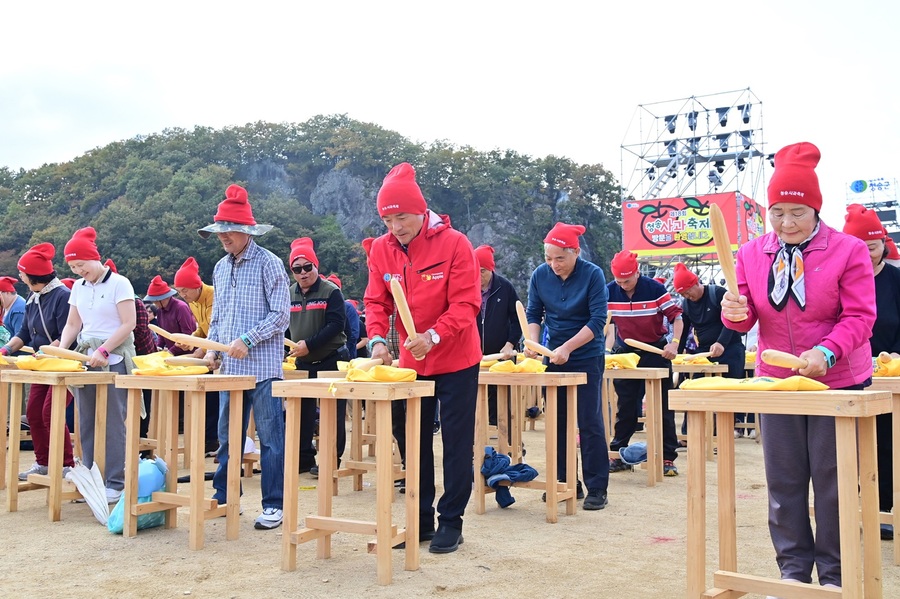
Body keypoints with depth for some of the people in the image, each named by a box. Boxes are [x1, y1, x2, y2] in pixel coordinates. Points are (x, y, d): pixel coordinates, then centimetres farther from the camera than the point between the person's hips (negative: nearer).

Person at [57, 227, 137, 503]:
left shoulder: (119, 284, -6)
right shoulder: (78, 287, 13)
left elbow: (128, 324, -11)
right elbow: (72, 324, 15)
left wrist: (103, 350, -18)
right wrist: (61, 349, -2)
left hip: (114, 359, -6)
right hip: (85, 358, 6)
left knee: (112, 423, -6)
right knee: (86, 422, 6)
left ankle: (115, 483, -1)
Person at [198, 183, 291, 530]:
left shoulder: (268, 264, -7)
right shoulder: (220, 268, 14)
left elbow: (281, 315, -11)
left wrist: (246, 340, -16)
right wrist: (212, 348, 7)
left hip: (263, 368, -6)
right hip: (230, 368, 7)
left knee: (270, 437, -1)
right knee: (227, 436, 13)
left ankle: (274, 505, 7)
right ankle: (223, 496, 25)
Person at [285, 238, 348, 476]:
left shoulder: (331, 291, -8)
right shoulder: (289, 294, 9)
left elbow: (336, 325, -16)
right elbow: (283, 326, 14)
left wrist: (309, 344, -22)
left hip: (331, 360, -5)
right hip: (302, 363, 6)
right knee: (301, 413, 9)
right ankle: (304, 458, 20)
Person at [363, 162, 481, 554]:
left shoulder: (454, 243, -15)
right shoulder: (381, 249, -3)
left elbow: (465, 304, -18)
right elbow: (376, 301, 0)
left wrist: (433, 336, -31)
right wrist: (377, 337, -18)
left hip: (456, 363, -4)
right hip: (410, 363, 5)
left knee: (456, 445, 4)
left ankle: (451, 522, 15)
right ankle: (421, 520, 24)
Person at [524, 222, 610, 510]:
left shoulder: (592, 275, -14)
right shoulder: (540, 275, -3)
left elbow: (598, 320, -17)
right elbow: (533, 314, 5)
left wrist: (567, 348, -23)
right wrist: (532, 341, -13)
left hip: (587, 358, -4)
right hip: (554, 357, 4)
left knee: (589, 422, -3)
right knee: (557, 420, 9)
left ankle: (597, 489, 6)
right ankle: (564, 481, 21)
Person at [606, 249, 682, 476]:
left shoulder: (655, 289, -16)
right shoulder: (609, 292, -8)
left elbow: (676, 316, -10)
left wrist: (674, 343, -24)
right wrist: (607, 348, -10)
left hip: (656, 351, -2)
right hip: (625, 353, 3)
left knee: (663, 407, 1)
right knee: (625, 407, 7)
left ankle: (668, 457, 6)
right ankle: (618, 453, 14)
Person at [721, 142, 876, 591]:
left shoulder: (848, 251, -7)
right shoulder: (752, 254, 3)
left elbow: (859, 316, -11)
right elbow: (748, 319, 6)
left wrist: (826, 352, -28)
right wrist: (735, 312, -18)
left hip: (837, 382, -3)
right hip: (776, 381, 3)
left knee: (833, 481, 4)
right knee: (783, 479, 8)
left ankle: (833, 574, 19)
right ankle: (793, 569, 21)